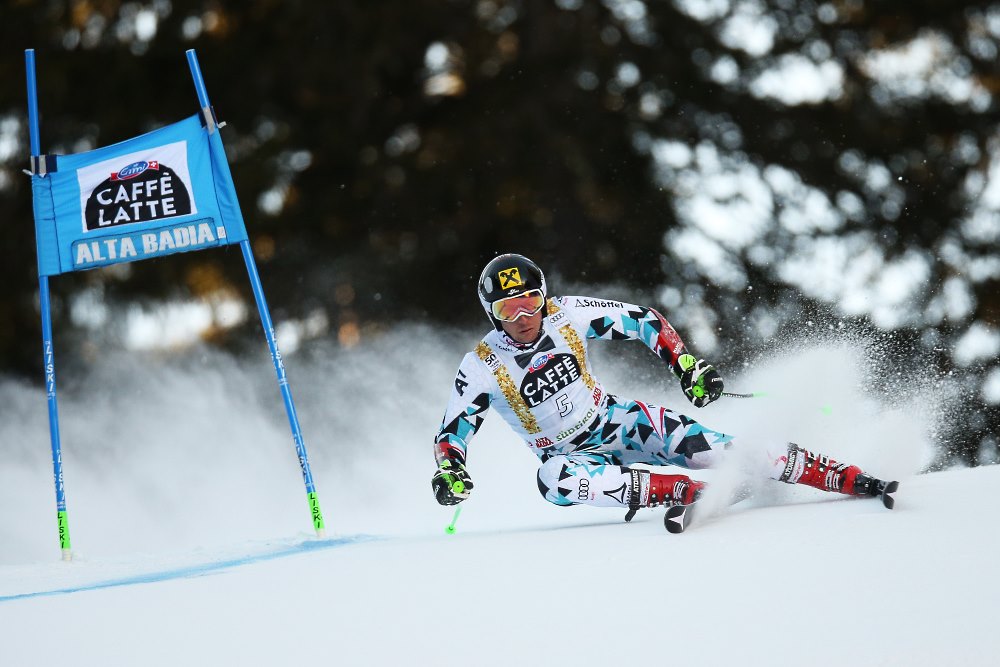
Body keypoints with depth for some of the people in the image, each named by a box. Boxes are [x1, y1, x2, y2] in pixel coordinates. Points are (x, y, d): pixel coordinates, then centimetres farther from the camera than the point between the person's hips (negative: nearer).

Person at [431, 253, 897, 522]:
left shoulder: (568, 316, -13)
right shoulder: (482, 368, -17)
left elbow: (642, 320, -2)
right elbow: (452, 431, -11)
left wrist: (687, 365, -12)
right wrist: (449, 469, -32)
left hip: (619, 422, 1)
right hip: (571, 454, -1)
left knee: (706, 447, -19)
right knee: (554, 480, -37)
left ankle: (852, 480, -16)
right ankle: (689, 492, -36)